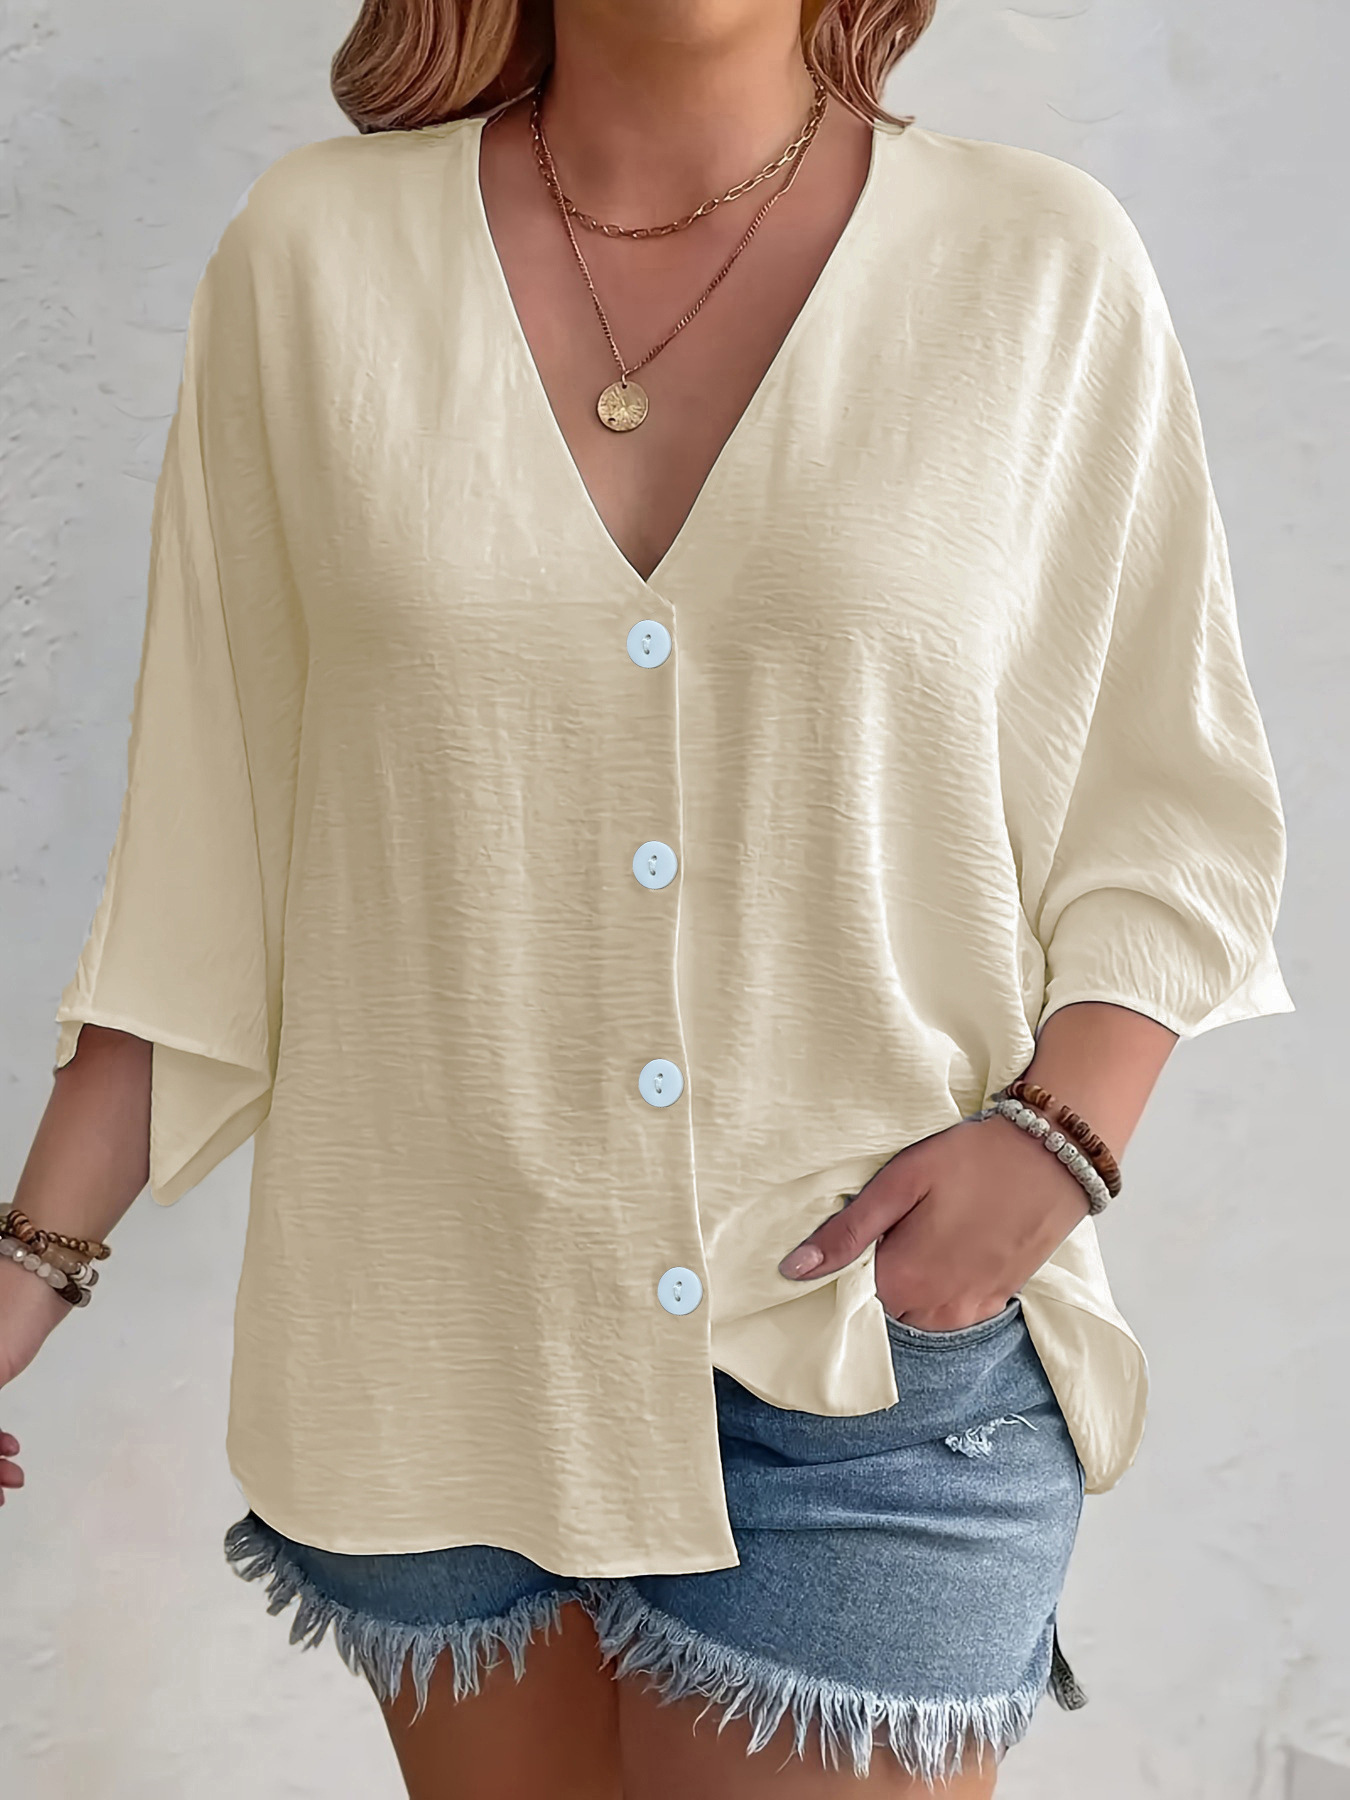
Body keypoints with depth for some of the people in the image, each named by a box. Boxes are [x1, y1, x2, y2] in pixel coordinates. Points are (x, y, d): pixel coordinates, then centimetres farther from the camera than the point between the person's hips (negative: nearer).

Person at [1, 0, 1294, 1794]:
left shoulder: (1047, 267, -3)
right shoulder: (311, 252, 0)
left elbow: (1177, 811, 2)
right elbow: (212, 837, 3)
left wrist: (1058, 1134, -14)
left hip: (883, 1331, -1)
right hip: (437, 1339, 2)